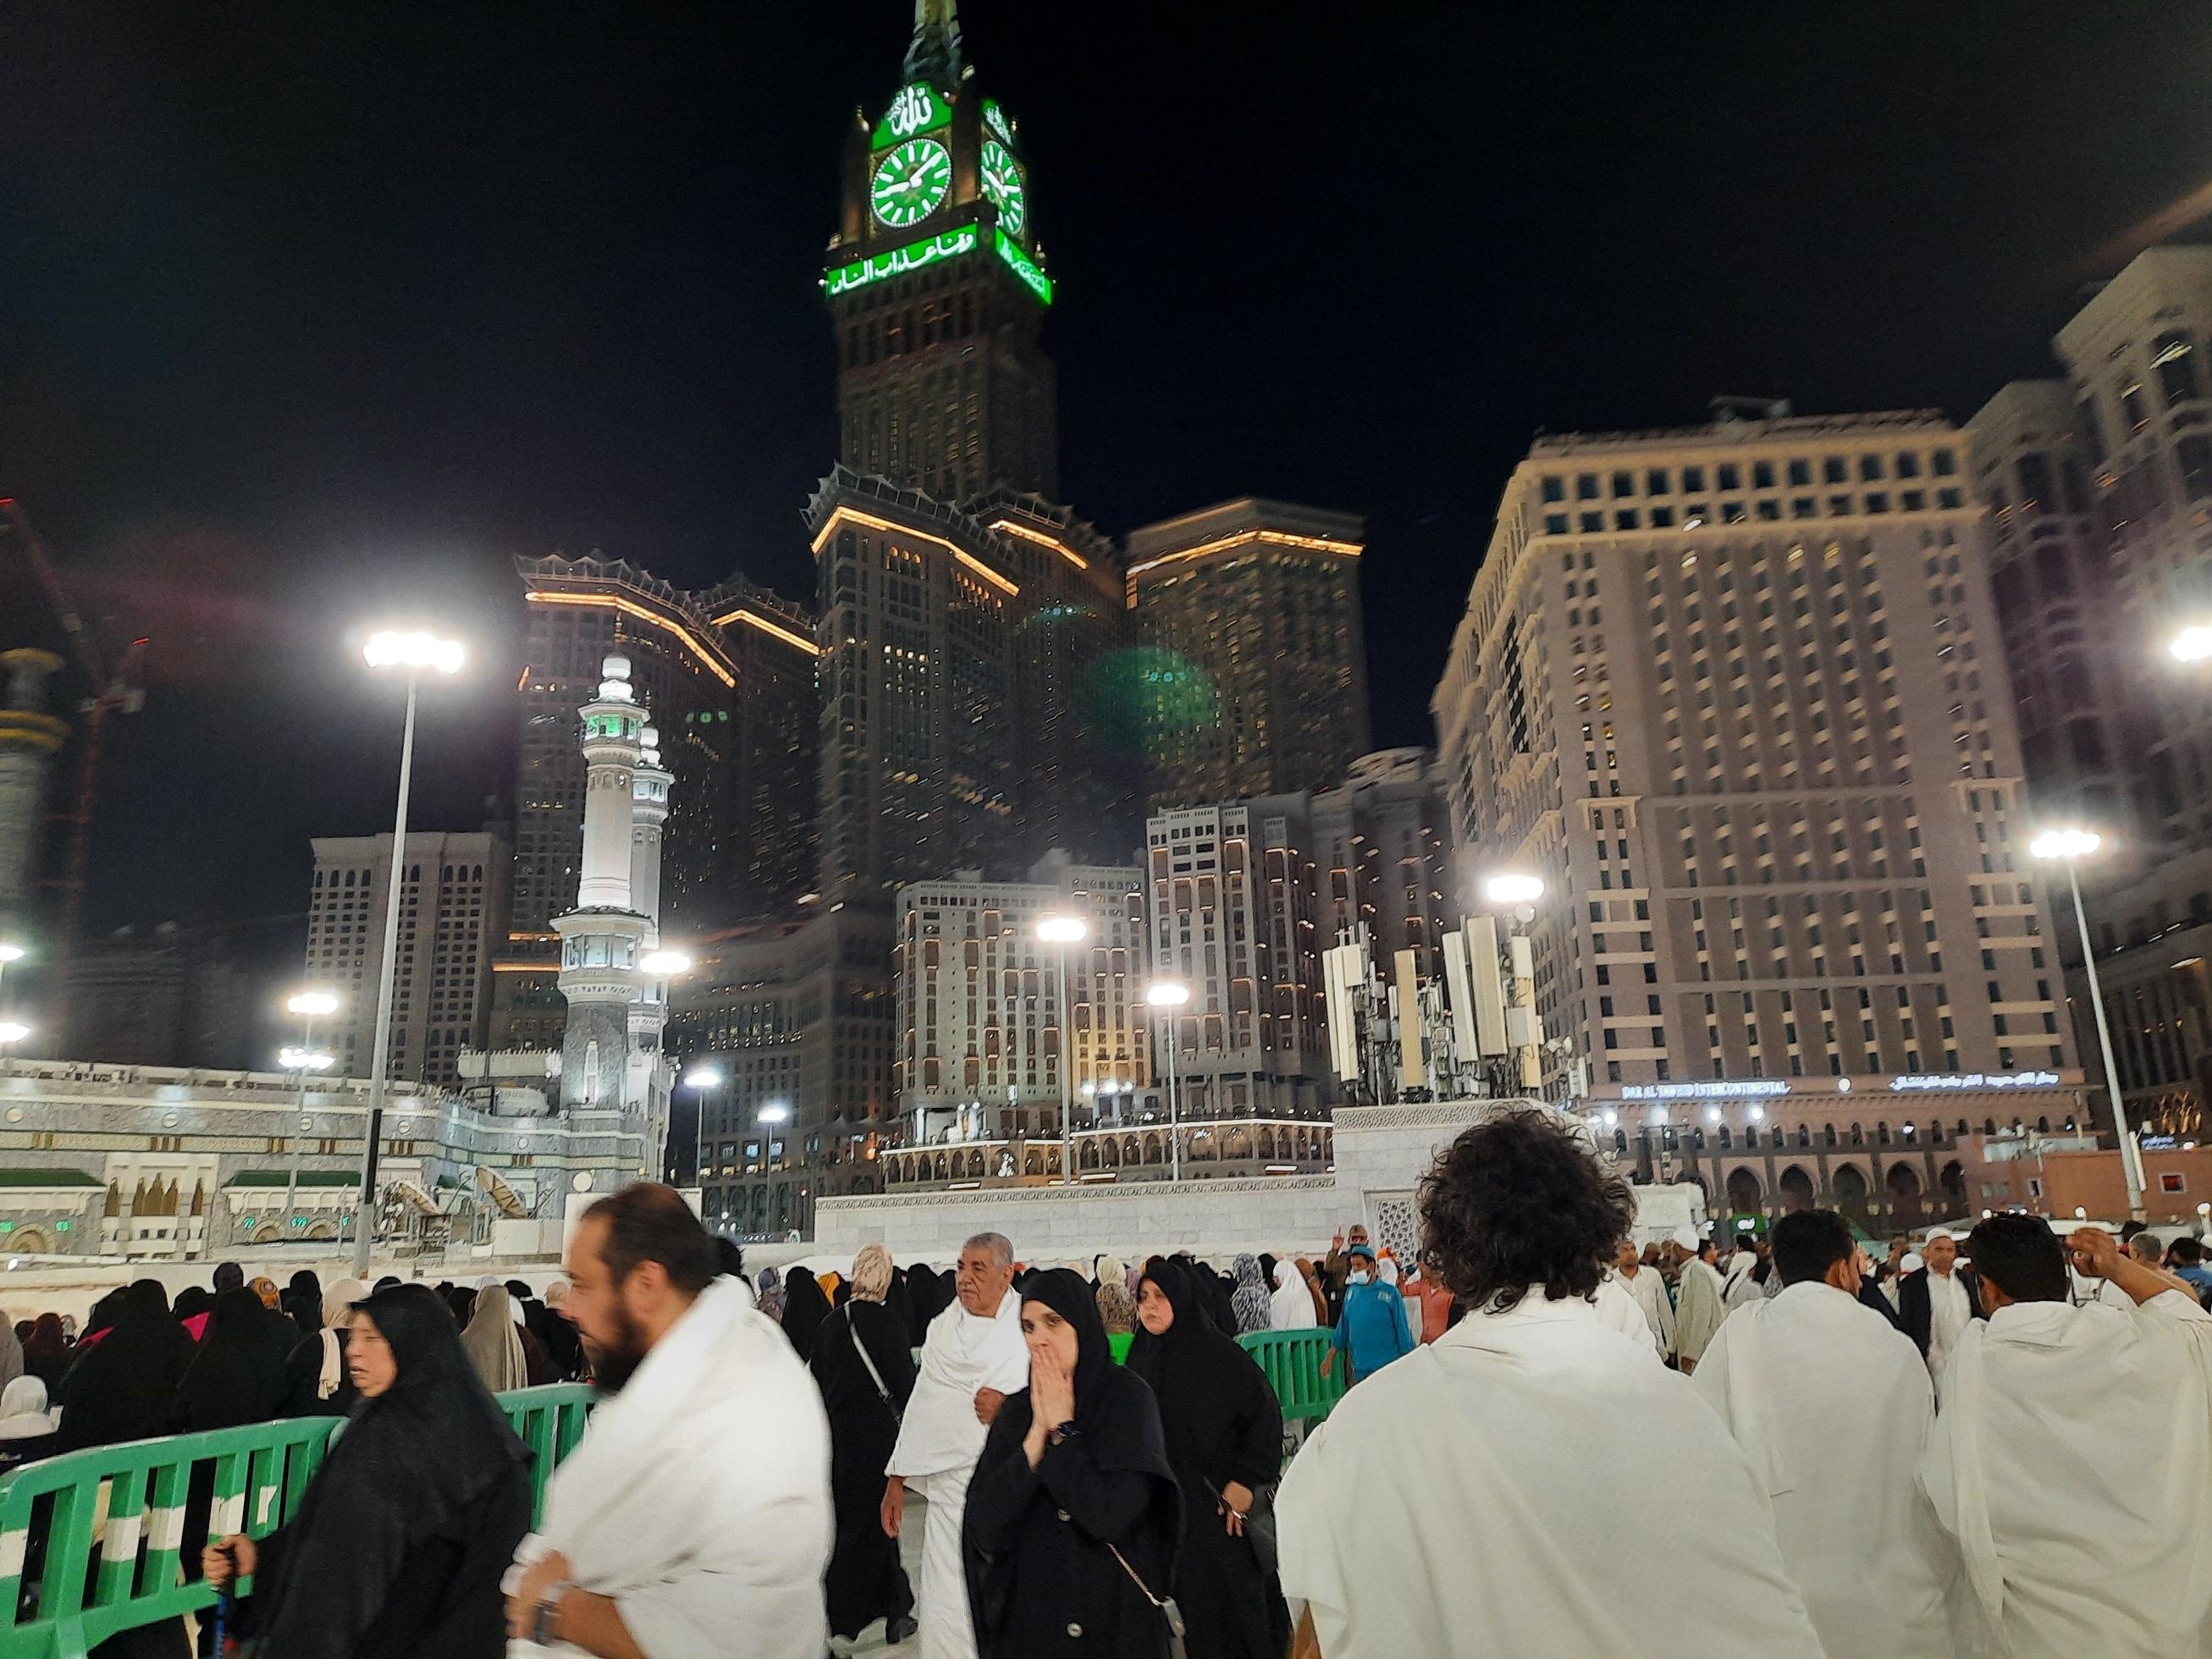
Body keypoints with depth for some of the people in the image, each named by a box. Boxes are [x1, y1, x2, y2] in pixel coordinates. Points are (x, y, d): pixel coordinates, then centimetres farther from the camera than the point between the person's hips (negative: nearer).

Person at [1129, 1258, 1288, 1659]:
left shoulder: (1218, 1353, -11)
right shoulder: (1139, 1360, 4)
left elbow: (1265, 1414, -12)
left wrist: (1244, 1482, -15)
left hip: (1220, 1505, -4)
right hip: (1167, 1508, 4)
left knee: (1236, 1596, 2)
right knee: (1193, 1603, 9)